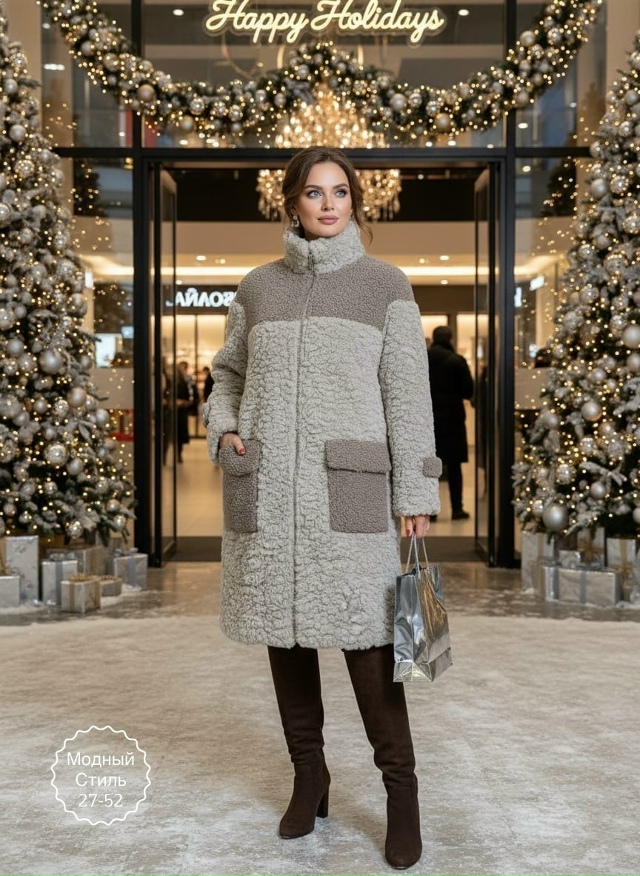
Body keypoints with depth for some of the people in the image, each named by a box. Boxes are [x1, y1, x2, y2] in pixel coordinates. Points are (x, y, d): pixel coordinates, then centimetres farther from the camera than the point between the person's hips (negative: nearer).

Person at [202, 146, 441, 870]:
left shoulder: (385, 285, 3)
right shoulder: (258, 287, 11)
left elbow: (407, 394, 0)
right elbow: (229, 375, 21)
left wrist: (415, 495, -5)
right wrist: (223, 431, 0)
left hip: (347, 488, -3)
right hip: (265, 487, 3)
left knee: (363, 636, -7)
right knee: (285, 632, 7)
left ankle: (401, 794, 8)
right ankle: (309, 780, 23)